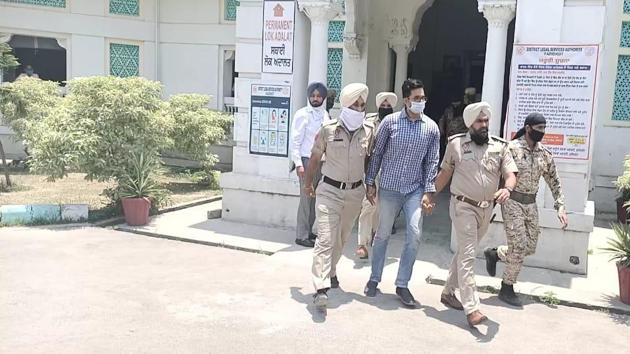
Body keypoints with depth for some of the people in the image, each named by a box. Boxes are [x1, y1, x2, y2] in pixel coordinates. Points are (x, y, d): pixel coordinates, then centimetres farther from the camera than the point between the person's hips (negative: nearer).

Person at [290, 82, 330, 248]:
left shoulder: (325, 114, 12)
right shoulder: (302, 114, -7)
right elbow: (295, 141, -9)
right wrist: (298, 164, -15)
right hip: (306, 160, -6)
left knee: (314, 198, 10)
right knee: (306, 198, -5)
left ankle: (309, 231, 20)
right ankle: (301, 236, 1)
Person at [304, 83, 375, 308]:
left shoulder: (369, 131, -2)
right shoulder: (328, 129, -10)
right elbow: (315, 158, 3)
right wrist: (308, 184, 12)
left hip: (355, 192, 4)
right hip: (330, 190, -3)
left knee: (342, 237, 18)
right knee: (325, 238, -12)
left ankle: (331, 271, 40)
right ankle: (321, 288, -14)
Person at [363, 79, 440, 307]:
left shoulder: (431, 127, 1)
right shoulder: (390, 122, -4)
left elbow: (432, 161, 3)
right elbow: (377, 153, 2)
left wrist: (428, 191, -3)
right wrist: (370, 182, 0)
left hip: (415, 190, 1)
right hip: (389, 187, -1)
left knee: (415, 235, -7)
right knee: (382, 234, 9)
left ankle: (402, 285, 7)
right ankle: (374, 279, 26)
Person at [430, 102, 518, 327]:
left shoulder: (500, 147, 3)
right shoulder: (456, 144, -3)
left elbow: (511, 175, -5)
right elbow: (445, 173, 7)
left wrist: (507, 189, -27)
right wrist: (431, 196, 6)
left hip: (486, 209, 4)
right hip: (463, 206, -4)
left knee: (464, 252, 16)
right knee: (468, 256, -9)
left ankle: (448, 292, 31)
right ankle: (471, 309, -11)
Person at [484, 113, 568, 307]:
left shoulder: (544, 153, 6)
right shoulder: (512, 149, -12)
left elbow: (554, 181, 12)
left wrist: (560, 207, 4)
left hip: (531, 204, 7)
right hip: (512, 202, -6)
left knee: (530, 247, 9)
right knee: (519, 247, -6)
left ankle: (495, 253, 32)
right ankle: (507, 289, 10)